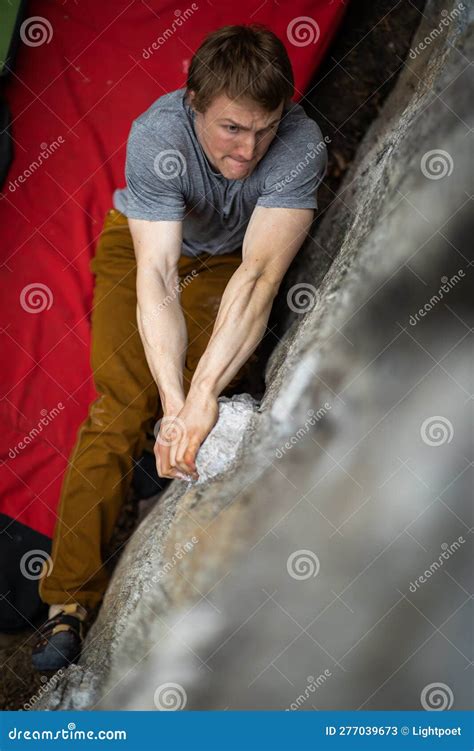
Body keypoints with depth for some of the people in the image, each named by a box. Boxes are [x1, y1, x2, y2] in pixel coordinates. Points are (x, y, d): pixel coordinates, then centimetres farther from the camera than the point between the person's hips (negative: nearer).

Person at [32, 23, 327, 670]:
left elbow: (259, 274, -43)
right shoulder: (157, 135, -35)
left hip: (229, 259, 2)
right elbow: (156, 276, -41)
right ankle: (69, 599, -11)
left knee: (217, 405, -19)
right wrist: (176, 403, -52)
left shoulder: (302, 145, -34)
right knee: (121, 409, -14)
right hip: (142, 244, -2)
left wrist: (201, 397, -53)